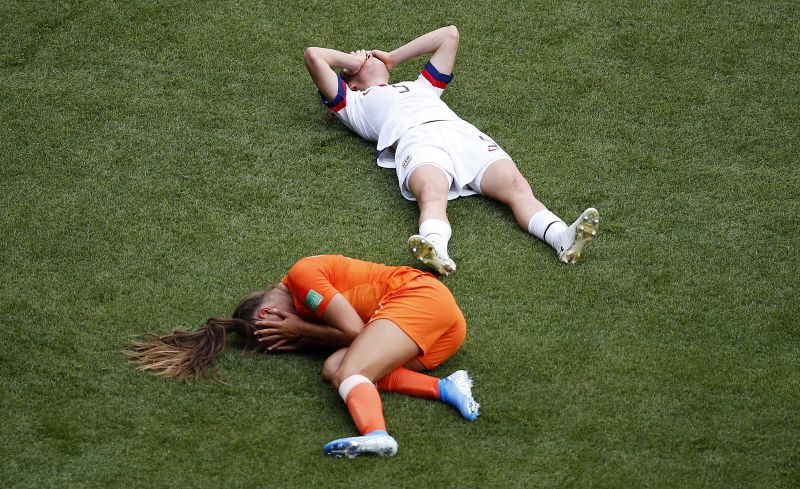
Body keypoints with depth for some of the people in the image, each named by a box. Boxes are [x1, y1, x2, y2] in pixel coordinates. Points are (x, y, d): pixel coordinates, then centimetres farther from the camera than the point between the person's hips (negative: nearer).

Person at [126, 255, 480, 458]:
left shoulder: (301, 273, -3)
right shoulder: (306, 304, 25)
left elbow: (353, 330, -9)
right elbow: (352, 336, 10)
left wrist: (301, 330, 3)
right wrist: (300, 339, 1)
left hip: (420, 296, -9)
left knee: (348, 371, -23)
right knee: (334, 368, -7)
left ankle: (375, 435, -57)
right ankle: (445, 389, -23)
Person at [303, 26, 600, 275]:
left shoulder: (420, 86, 48)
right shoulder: (354, 102, 35)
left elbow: (449, 35, 53)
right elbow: (313, 56, 28)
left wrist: (391, 58, 52)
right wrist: (354, 61, 44)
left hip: (464, 133, 4)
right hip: (414, 139, -4)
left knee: (516, 185, -28)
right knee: (432, 194, -40)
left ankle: (563, 240, -52)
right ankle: (436, 252, -70)